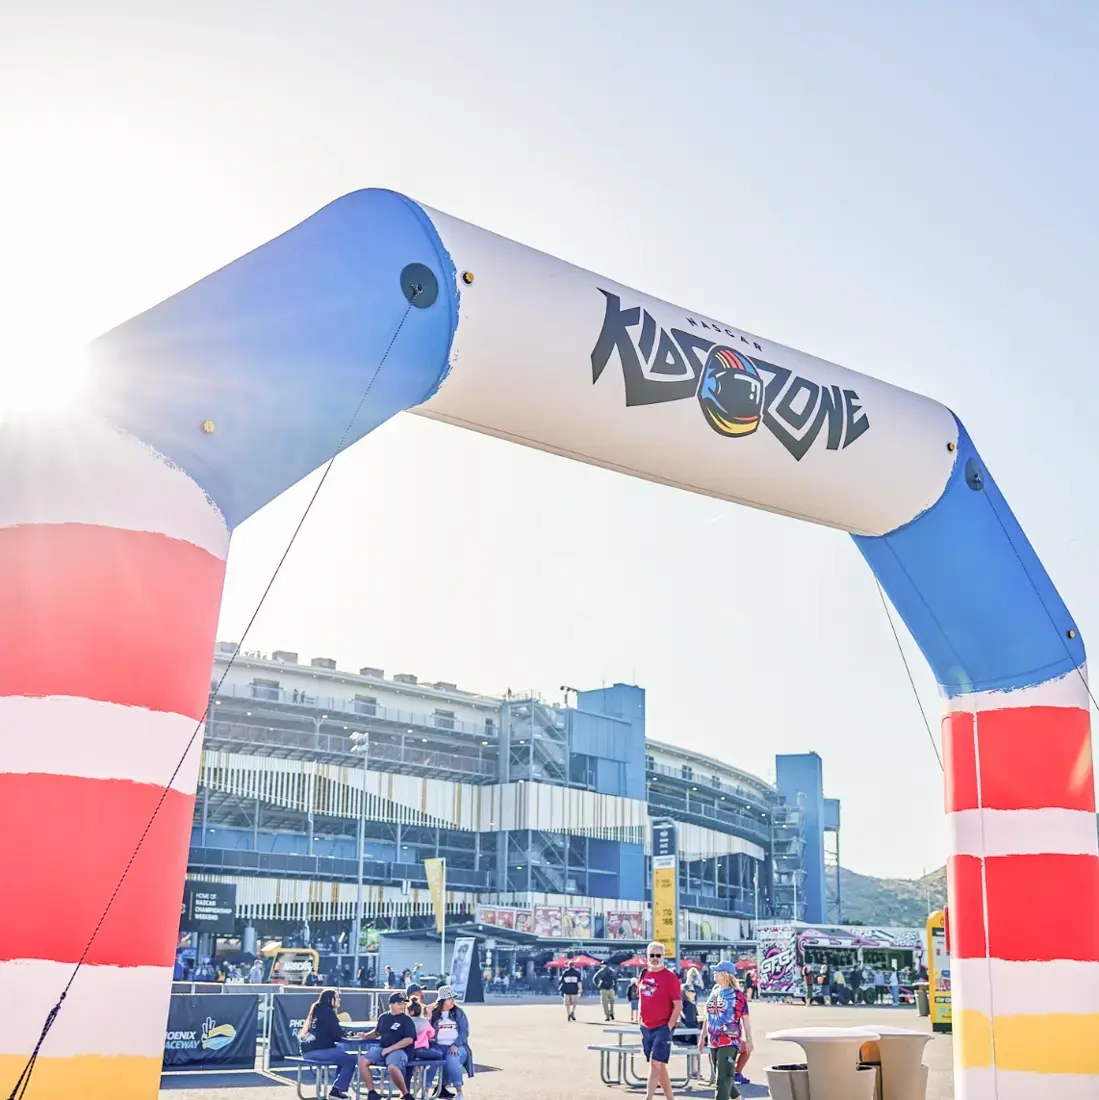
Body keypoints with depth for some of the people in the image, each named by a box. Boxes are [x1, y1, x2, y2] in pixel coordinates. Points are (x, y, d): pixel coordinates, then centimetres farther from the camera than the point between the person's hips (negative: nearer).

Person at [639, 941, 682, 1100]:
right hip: (646, 1028, 7)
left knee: (655, 1063, -12)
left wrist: (668, 1028, -14)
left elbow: (678, 1005, -12)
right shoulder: (644, 975, 9)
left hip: (662, 1028, -7)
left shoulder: (670, 977, -11)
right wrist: (642, 1024, 13)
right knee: (659, 1065, 13)